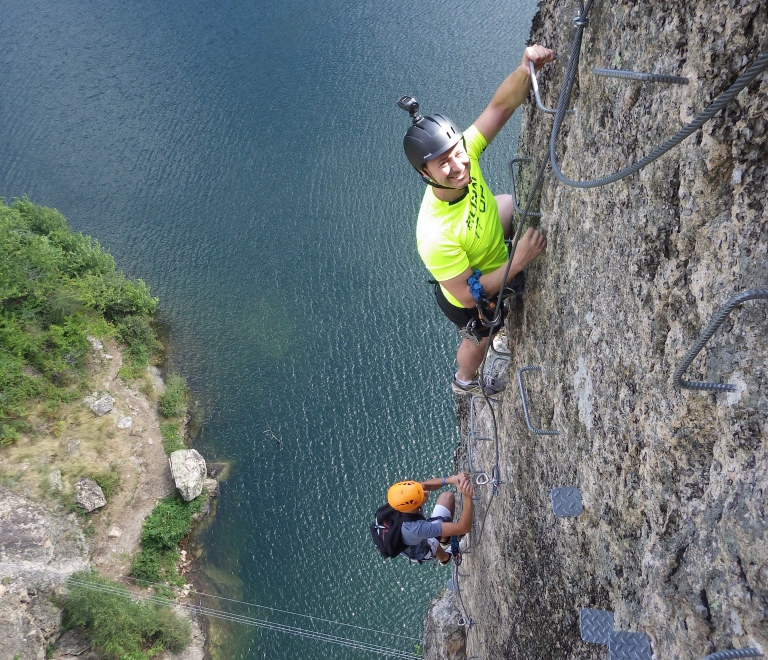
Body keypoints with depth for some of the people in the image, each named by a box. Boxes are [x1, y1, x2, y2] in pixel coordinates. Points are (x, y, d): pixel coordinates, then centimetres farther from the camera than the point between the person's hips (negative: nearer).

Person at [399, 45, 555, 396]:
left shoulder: (462, 151, -31)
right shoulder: (435, 236, -46)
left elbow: (500, 106, -29)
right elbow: (469, 295, -36)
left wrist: (526, 69, -49)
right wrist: (518, 262, -40)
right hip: (474, 300, -5)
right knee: (478, 340, 28)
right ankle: (465, 381, 64)